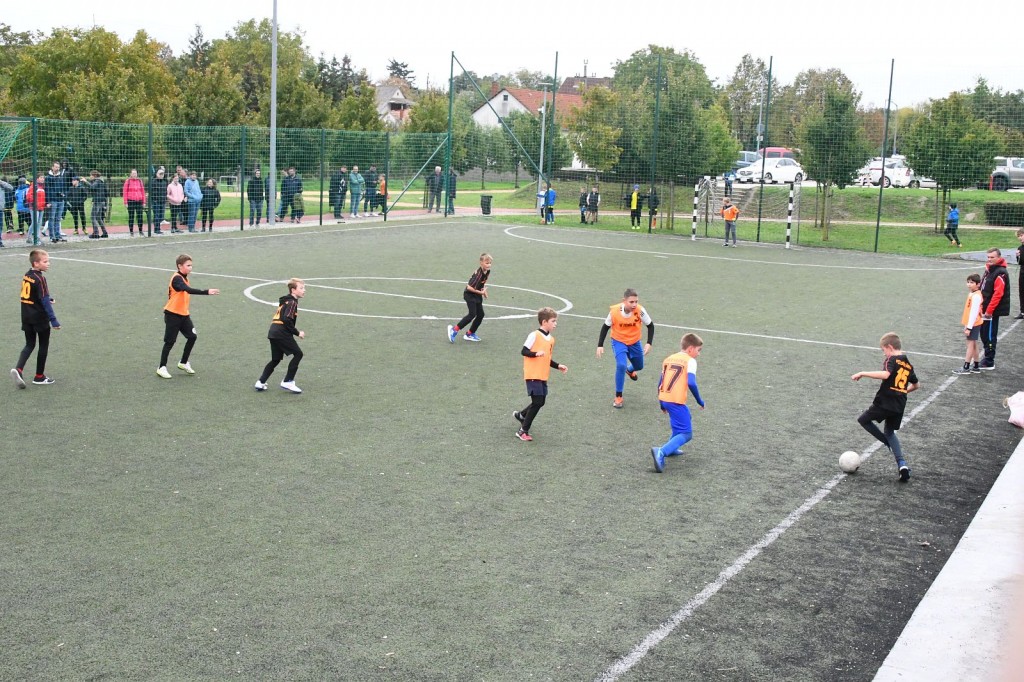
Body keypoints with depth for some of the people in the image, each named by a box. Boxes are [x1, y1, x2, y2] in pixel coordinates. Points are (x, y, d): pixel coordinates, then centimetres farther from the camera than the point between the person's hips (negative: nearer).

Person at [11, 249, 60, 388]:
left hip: (26, 318, 7)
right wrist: (53, 320, -22)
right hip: (40, 318, -7)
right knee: (43, 346, 9)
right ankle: (39, 377, 16)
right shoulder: (40, 279, -19)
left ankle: (18, 369, -8)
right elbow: (45, 301, -22)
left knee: (29, 345, 14)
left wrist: (48, 298, 17)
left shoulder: (26, 276, 5)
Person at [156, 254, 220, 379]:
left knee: (192, 337, 5)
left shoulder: (183, 278, 10)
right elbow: (189, 290, -37)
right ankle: (162, 368, 10)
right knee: (170, 341, -1)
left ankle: (183, 363, 23)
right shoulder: (177, 278, -21)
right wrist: (206, 292, -46)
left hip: (183, 314, 8)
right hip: (173, 315, -8)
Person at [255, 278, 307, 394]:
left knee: (276, 359, 17)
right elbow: (287, 320, -19)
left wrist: (295, 331, 19)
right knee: (298, 354, -2)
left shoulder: (286, 301, 22)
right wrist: (297, 333, -12)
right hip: (281, 333, -9)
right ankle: (288, 382, -3)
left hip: (273, 332, 9)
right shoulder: (292, 303, -7)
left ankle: (261, 382, 12)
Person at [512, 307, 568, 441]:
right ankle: (523, 431, 0)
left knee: (541, 402, 11)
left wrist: (558, 366, 7)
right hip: (533, 375, -8)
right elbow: (524, 351, -12)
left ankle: (520, 415, 37)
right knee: (537, 402, -10)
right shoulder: (534, 335, -11)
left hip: (543, 376, 8)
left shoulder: (551, 339, 12)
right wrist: (536, 354, -28)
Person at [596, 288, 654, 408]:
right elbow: (605, 327, -10)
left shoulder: (640, 310, -27)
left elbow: (650, 325, -11)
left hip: (634, 342, 3)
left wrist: (649, 343, -20)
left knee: (639, 366, 20)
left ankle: (629, 370, 60)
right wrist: (600, 345, -11)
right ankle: (618, 397, -10)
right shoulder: (614, 311, -27)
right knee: (621, 366, -24)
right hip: (618, 342, -3)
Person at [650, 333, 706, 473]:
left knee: (684, 419, 33)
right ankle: (661, 452, -24)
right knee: (686, 434, -3)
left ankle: (672, 448, 31)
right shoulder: (690, 361, -3)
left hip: (664, 398, 8)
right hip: (676, 401, -8)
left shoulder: (669, 359, 17)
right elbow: (691, 383, -16)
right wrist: (700, 401, -3)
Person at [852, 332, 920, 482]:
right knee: (890, 432, 22)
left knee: (863, 420, 12)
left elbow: (885, 374, -30)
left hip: (884, 402, -7)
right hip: (899, 406, 7)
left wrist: (863, 373, -25)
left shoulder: (892, 360, -9)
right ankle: (902, 463, 5)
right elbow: (916, 385, 26)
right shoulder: (908, 365, 16)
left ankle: (890, 444, 2)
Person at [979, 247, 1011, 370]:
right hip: (986, 310, 9)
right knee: (984, 334, 15)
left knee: (990, 336, -3)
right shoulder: (989, 270, 13)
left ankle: (989, 363, 3)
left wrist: (989, 311, -21)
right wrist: (982, 307, 17)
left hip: (993, 311, -9)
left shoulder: (1000, 273, -17)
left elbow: (998, 294, -22)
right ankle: (987, 358, 27)